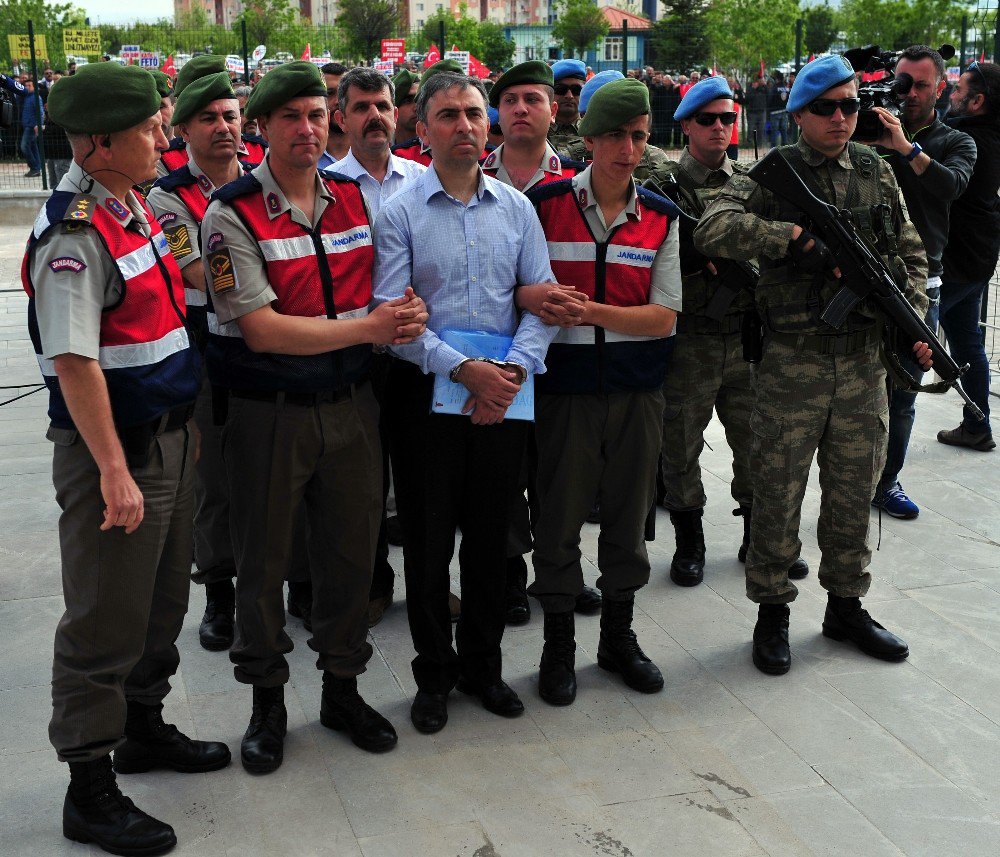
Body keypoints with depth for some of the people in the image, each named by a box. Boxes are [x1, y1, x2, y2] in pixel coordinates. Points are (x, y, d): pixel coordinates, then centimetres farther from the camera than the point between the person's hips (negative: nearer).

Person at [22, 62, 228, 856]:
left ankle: (144, 727, 40)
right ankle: (90, 788, 16)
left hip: (170, 433, 9)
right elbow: (74, 363, -24)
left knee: (163, 598, 21)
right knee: (106, 618, 2)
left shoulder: (137, 206, 9)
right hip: (114, 448, -9)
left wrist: (186, 424, 20)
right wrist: (114, 471, -24)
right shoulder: (74, 234, -20)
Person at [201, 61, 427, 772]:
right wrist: (367, 328, -21)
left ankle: (343, 687, 31)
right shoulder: (232, 215, -10)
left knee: (351, 550, 12)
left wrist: (403, 318, -8)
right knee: (264, 560, 8)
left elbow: (381, 292, 16)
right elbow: (261, 329, -18)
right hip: (270, 412, -4)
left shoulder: (354, 199, 6)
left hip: (350, 403, 4)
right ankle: (267, 701, 27)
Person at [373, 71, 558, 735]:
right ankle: (434, 674, 22)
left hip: (505, 394, 3)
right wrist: (463, 369, -18)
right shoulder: (400, 213, -3)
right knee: (429, 540, 6)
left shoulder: (517, 208, 7)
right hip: (426, 392, -2)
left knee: (491, 536, 12)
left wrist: (514, 369, -12)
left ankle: (483, 664, 28)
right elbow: (391, 313, -10)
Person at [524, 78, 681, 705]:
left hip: (638, 390, 2)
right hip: (566, 387, -2)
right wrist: (544, 305, -16)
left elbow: (663, 318, -5)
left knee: (629, 514, 12)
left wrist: (588, 310, -18)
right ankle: (559, 645, 21)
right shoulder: (546, 204, -3)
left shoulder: (661, 218, 3)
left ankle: (619, 635, 31)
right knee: (559, 517, 4)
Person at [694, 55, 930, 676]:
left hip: (865, 360, 4)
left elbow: (912, 254, 15)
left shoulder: (877, 172, 10)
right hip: (792, 362, -4)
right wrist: (801, 236, -24)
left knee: (854, 490, 13)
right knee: (779, 491, 3)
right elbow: (713, 230, -20)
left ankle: (846, 606, 28)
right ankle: (773, 612, 18)